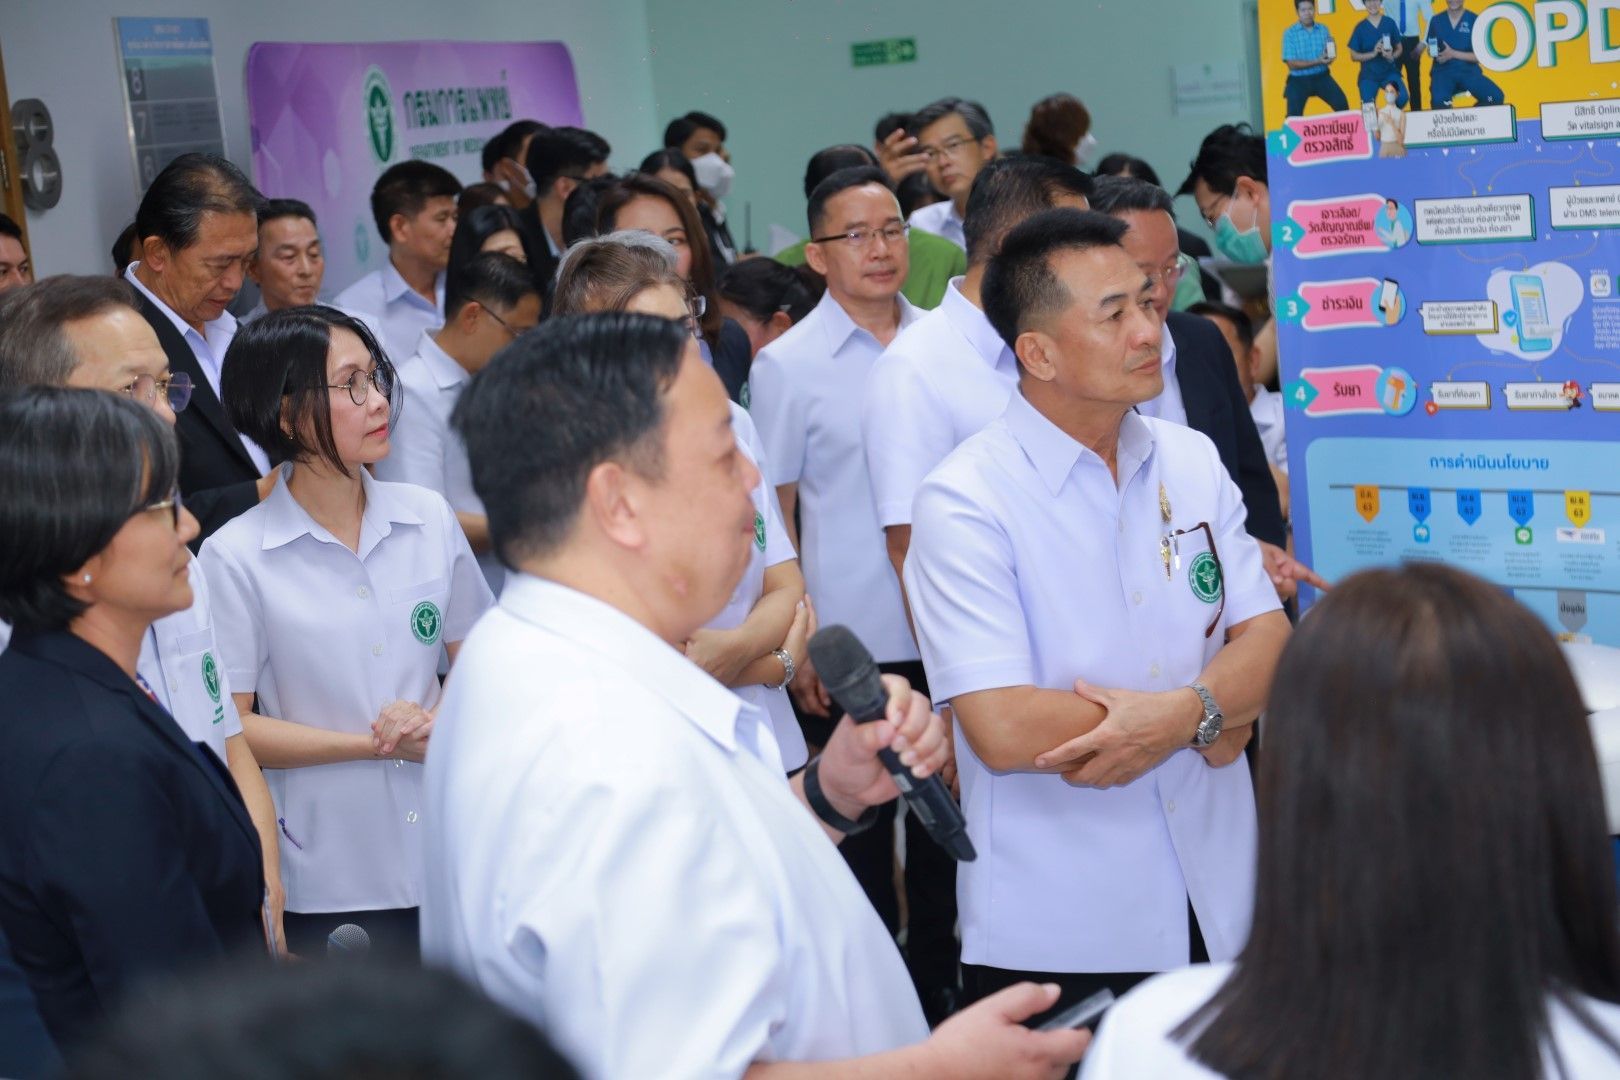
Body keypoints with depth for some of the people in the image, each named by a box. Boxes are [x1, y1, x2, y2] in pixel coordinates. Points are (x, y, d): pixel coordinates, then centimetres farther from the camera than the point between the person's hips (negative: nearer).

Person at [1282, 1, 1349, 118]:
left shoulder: (1323, 30, 3)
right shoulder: (1290, 33, -9)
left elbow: (1330, 55, 8)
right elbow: (1292, 64, -14)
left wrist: (1328, 58, -18)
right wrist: (1317, 62, -23)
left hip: (1322, 77, 3)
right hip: (1299, 80, -3)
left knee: (1342, 104, -7)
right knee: (1294, 115, -8)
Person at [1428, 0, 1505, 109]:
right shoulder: (1436, 21, 6)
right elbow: (1430, 50, 18)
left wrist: (1453, 54, -12)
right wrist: (1434, 53, -6)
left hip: (1469, 71, 1)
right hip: (1443, 71, -1)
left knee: (1496, 97, -25)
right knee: (1439, 101, -36)